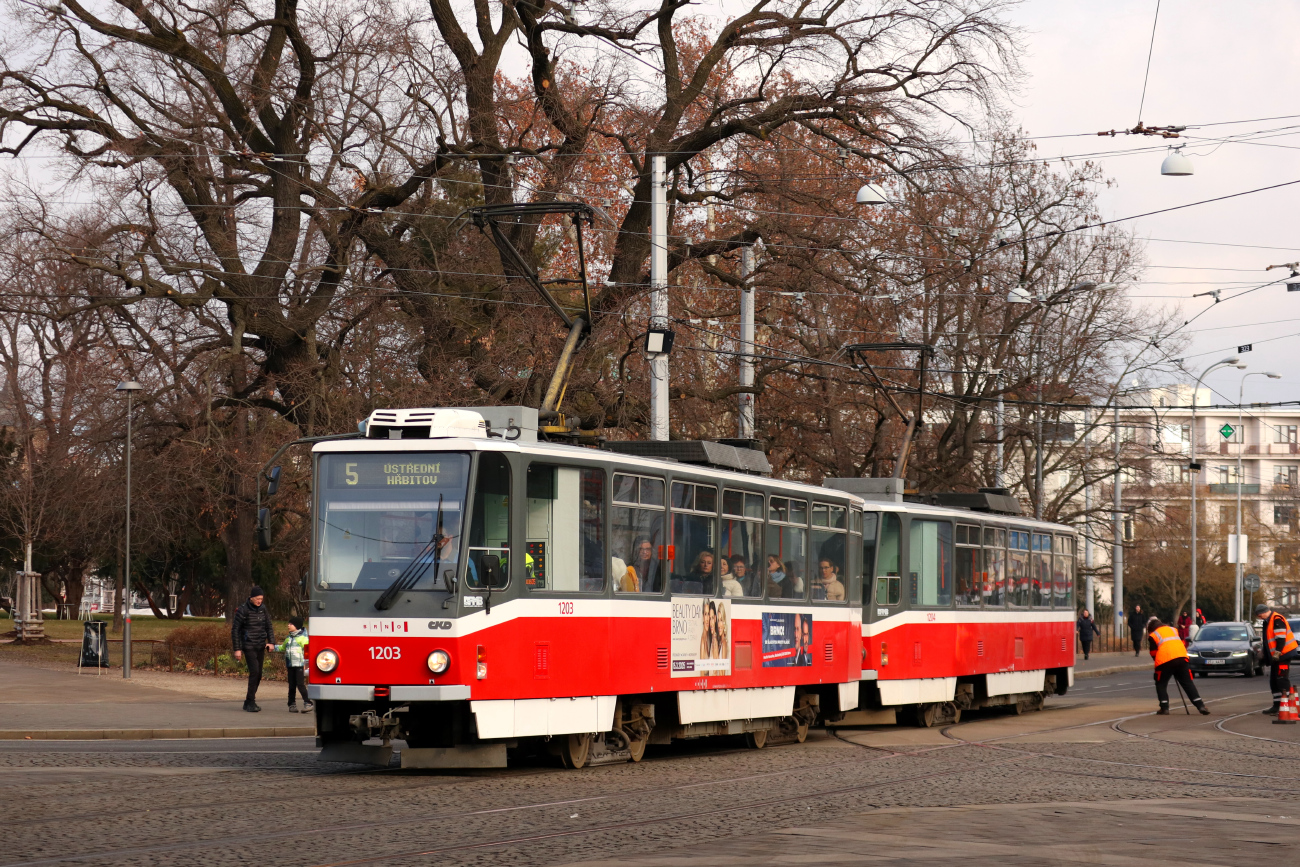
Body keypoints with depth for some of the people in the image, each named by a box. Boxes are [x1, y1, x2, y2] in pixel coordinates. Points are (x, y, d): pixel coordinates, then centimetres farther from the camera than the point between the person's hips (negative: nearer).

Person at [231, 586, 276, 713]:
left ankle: (248, 702, 18)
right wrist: (237, 649, -11)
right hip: (249, 647, -6)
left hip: (261, 646, 6)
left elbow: (269, 626, 14)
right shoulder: (242, 610, -10)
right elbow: (235, 630, -8)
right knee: (254, 671, -17)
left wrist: (271, 642, 0)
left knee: (258, 674, 7)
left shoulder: (262, 609, 6)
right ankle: (251, 702, -12)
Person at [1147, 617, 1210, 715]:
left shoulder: (1152, 636, 15)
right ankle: (1200, 706, -1)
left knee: (1161, 684, 13)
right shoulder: (1173, 630, 28)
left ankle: (1164, 708, 4)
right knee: (1188, 683, 7)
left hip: (1165, 661, -4)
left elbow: (1153, 653, 13)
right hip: (1182, 658, 4)